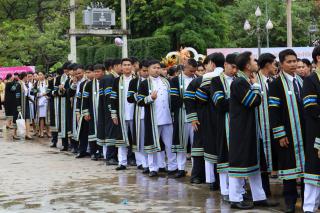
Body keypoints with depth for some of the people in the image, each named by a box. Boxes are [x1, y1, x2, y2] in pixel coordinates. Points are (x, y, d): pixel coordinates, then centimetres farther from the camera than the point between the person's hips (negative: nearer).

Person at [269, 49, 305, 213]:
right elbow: (273, 111, -9)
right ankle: (290, 200, 9)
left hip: (304, 131, 5)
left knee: (306, 165, 7)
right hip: (288, 133, -5)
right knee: (289, 165, 0)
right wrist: (280, 135, -14)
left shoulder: (302, 81, 12)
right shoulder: (276, 84, -5)